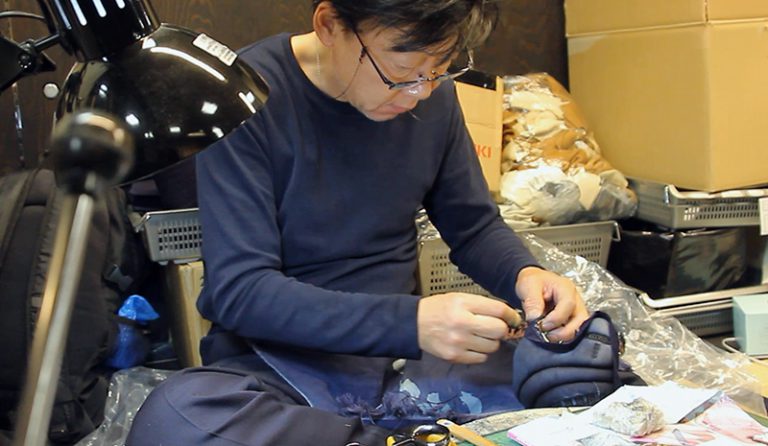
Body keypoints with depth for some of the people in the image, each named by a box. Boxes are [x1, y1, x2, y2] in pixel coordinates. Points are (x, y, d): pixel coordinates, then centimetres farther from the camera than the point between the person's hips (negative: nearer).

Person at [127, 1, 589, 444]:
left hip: (405, 354, 4)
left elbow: (475, 227, 11)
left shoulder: (433, 96, 0)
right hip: (281, 359, -3)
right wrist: (411, 321, -30)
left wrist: (524, 273, -13)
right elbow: (239, 290, -19)